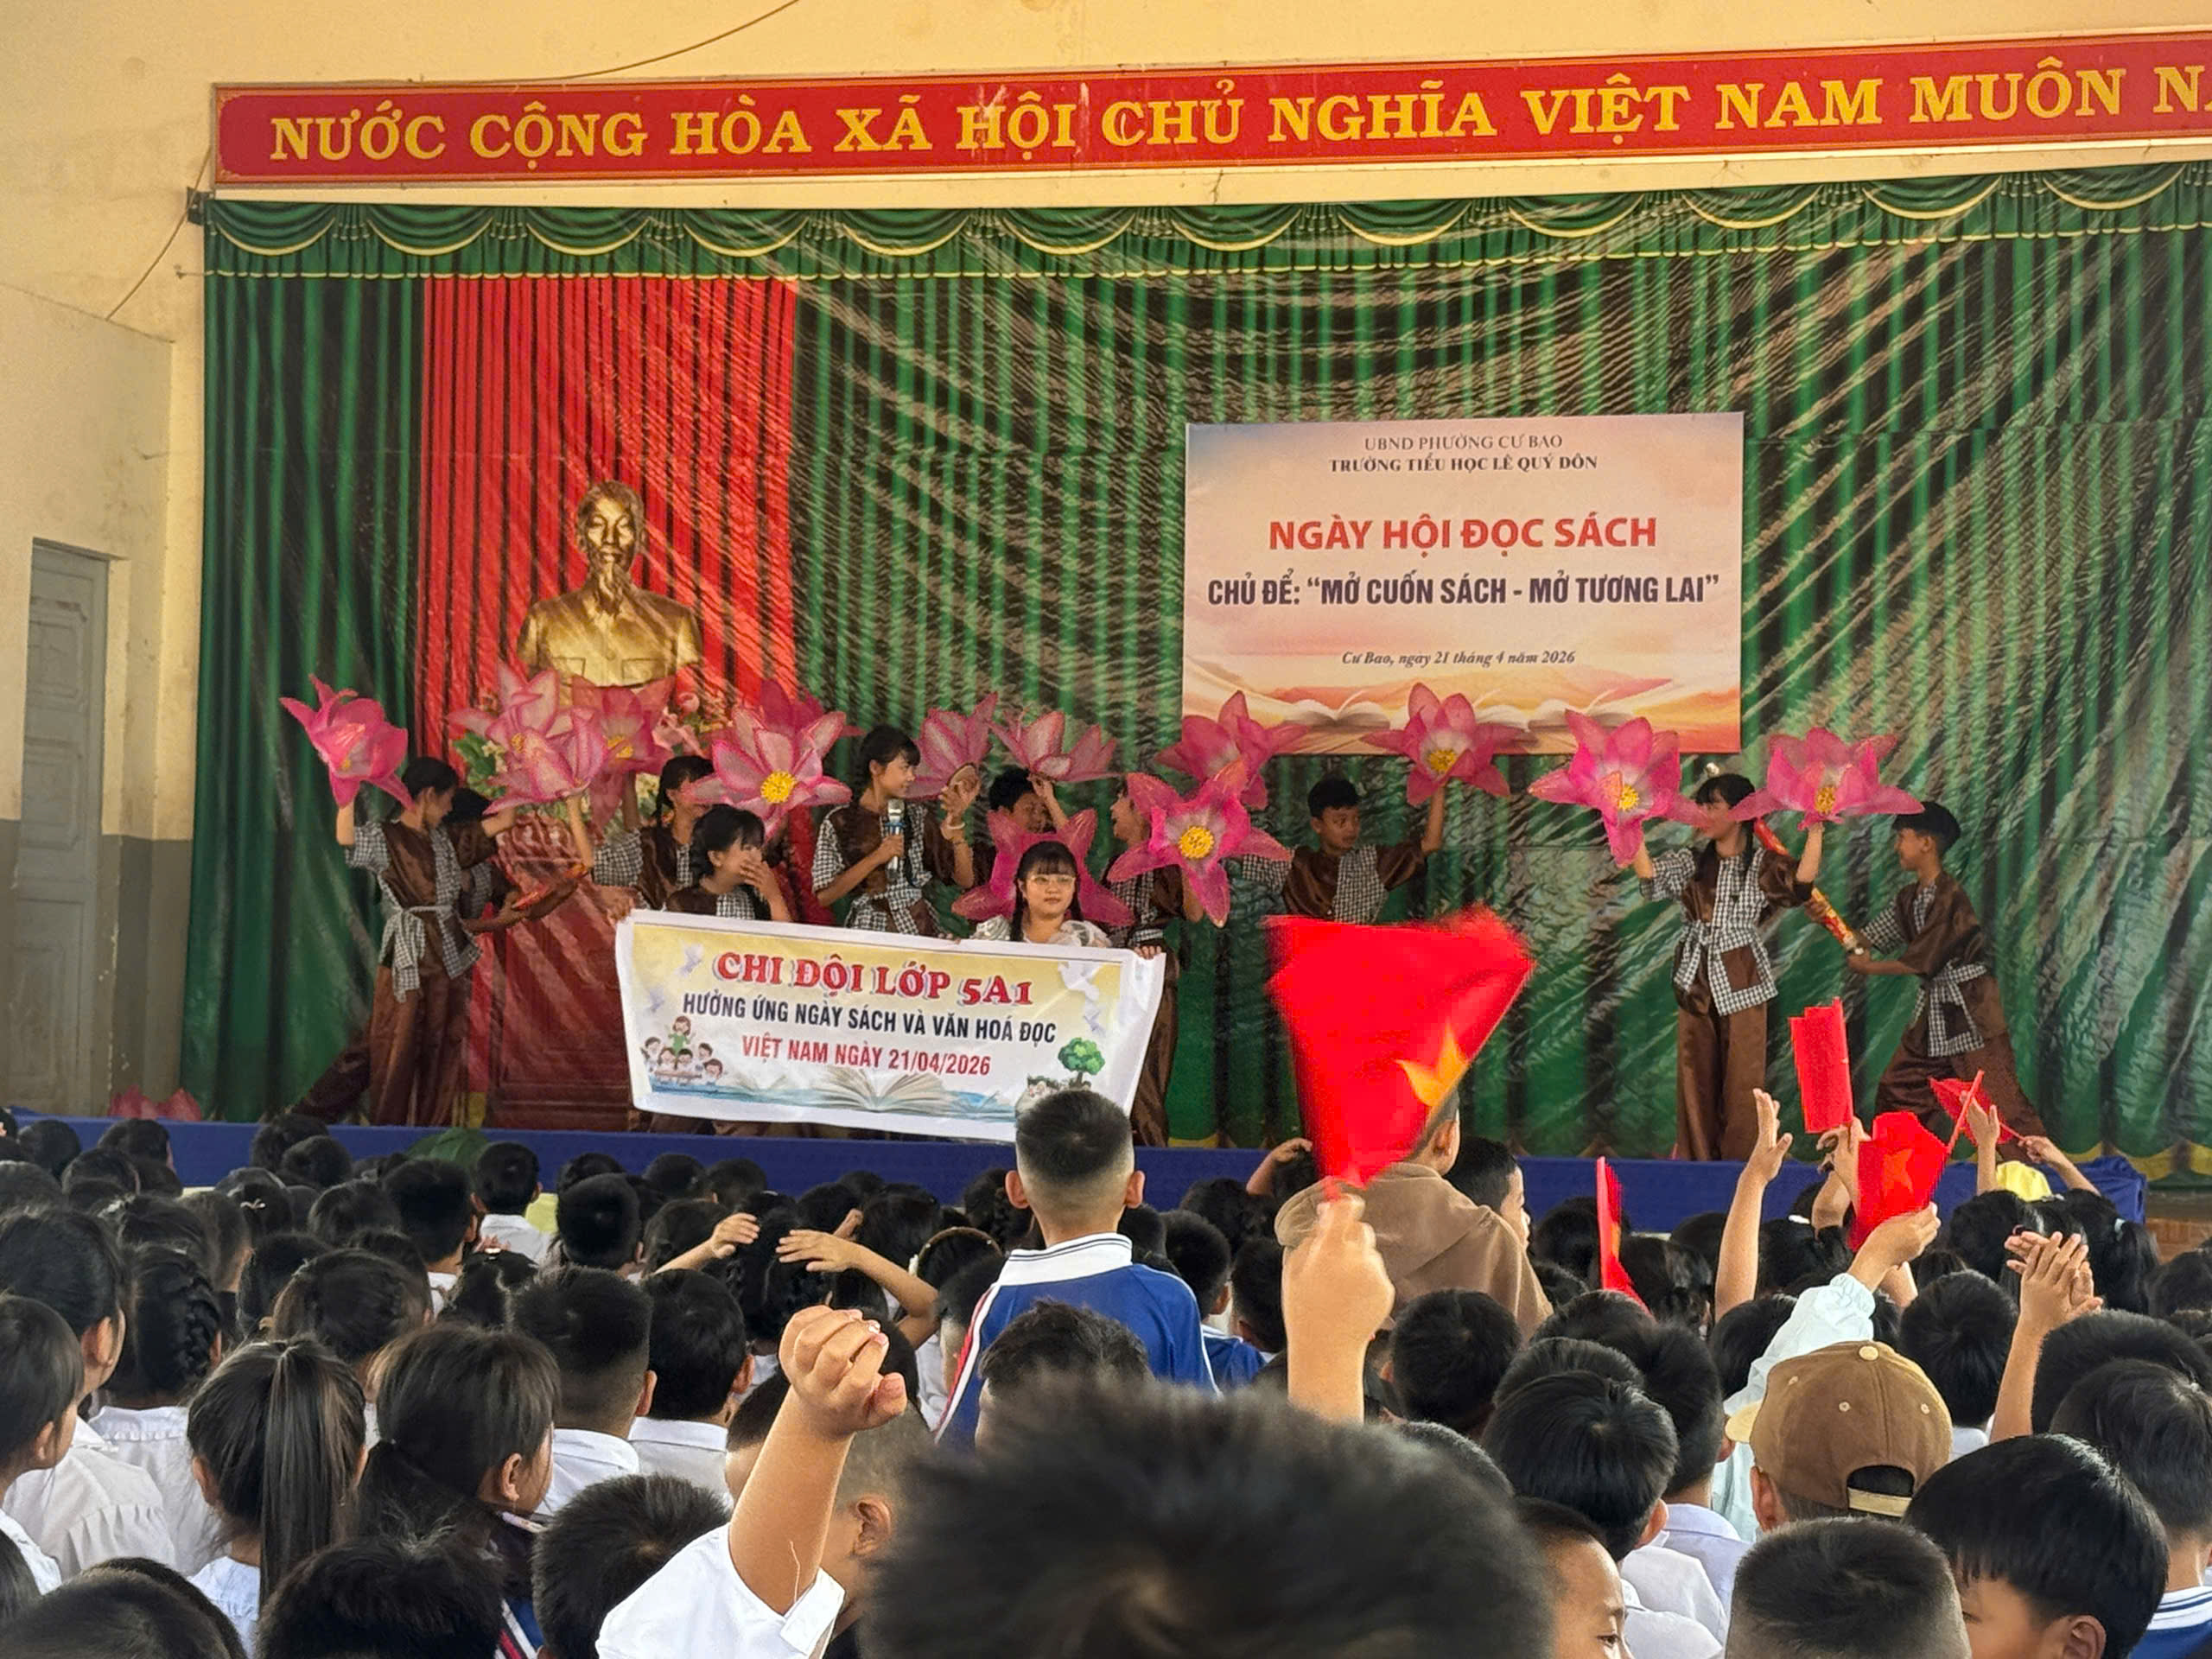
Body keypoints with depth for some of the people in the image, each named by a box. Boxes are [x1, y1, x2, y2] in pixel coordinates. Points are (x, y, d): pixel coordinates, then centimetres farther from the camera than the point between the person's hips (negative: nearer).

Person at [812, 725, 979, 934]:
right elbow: (824, 896, -4)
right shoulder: (840, 823, 3)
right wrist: (876, 858, -10)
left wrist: (956, 823, -5)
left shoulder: (918, 817, 9)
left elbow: (965, 881, 5)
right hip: (869, 931, -2)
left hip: (922, 931, 2)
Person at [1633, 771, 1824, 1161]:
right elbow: (1650, 876, -5)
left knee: (1742, 1082, -3)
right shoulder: (1691, 863, 10)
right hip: (1696, 981, 3)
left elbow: (1800, 887, -17)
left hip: (1741, 984, -3)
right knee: (1695, 1077, 4)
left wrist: (1815, 833, -21)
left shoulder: (1763, 864, 1)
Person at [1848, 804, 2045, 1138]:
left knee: (1998, 1098, -10)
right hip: (1934, 1008, 9)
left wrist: (1869, 967, -6)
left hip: (1969, 1007, -9)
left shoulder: (1949, 896, -18)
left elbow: (1921, 962, -18)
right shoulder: (1908, 900, 10)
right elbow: (1868, 941, 8)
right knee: (1896, 1093, 8)